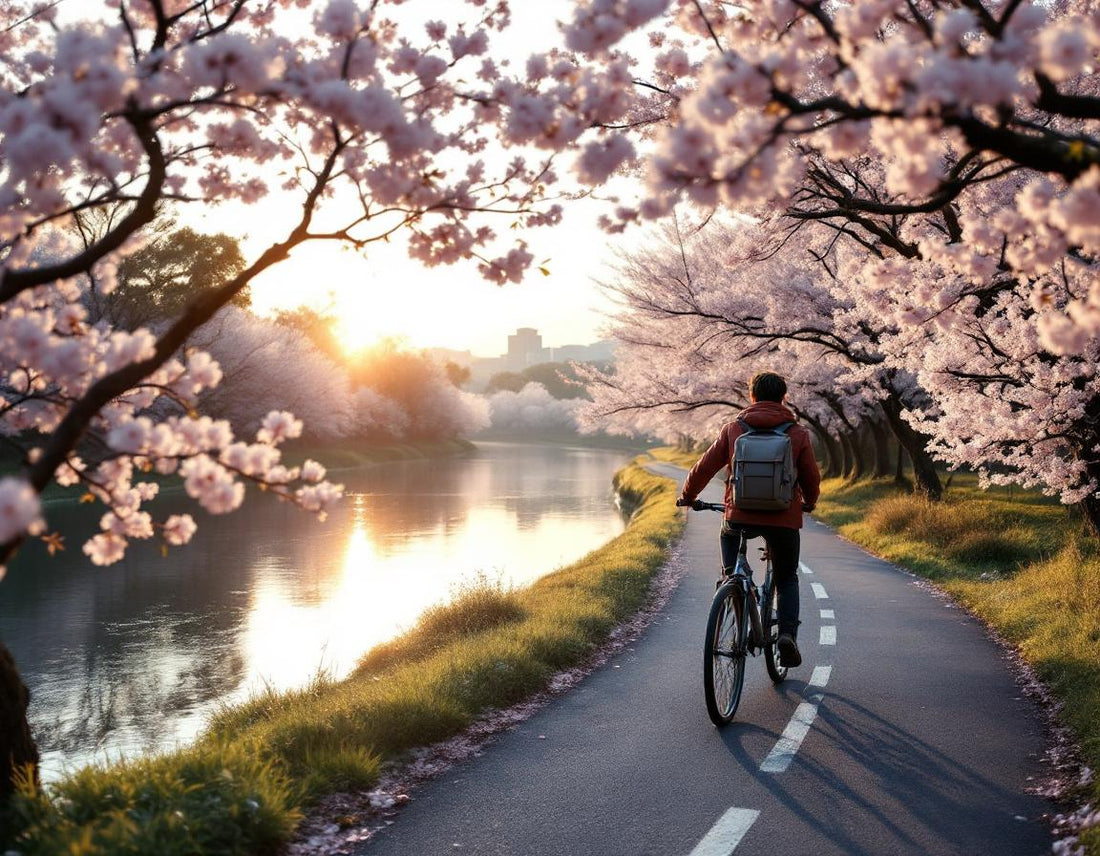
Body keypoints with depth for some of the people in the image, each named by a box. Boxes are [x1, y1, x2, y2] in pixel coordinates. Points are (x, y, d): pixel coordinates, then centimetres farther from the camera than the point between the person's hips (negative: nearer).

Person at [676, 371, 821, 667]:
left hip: (741, 516, 0)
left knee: (728, 533, 34)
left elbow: (705, 466, 7)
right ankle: (787, 634, -1)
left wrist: (687, 496, 24)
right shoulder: (798, 433, 3)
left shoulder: (733, 429, 4)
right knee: (786, 579, 19)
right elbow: (812, 478, 8)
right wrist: (809, 503, 30)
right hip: (784, 520, 0)